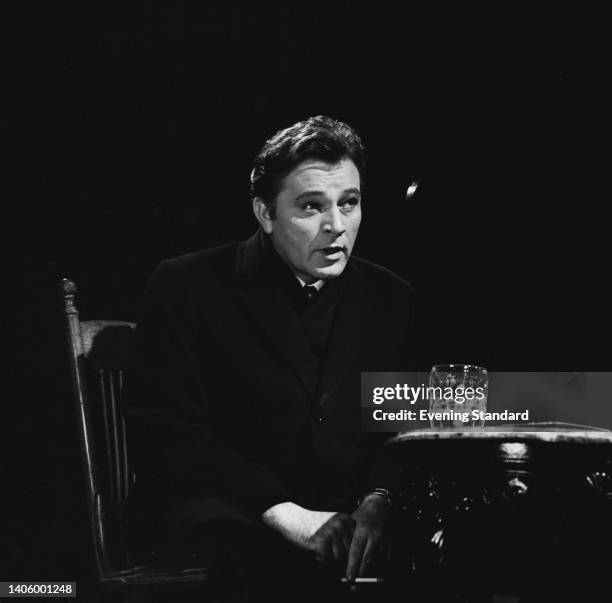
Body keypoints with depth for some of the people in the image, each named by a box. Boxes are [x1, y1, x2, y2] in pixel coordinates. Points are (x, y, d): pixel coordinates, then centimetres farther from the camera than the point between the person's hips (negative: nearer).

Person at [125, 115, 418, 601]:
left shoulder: (391, 298, 13)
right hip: (226, 515, -5)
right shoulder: (187, 287, -1)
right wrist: (286, 513, -19)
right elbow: (165, 433, -9)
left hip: (350, 514, 6)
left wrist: (378, 499, -13)